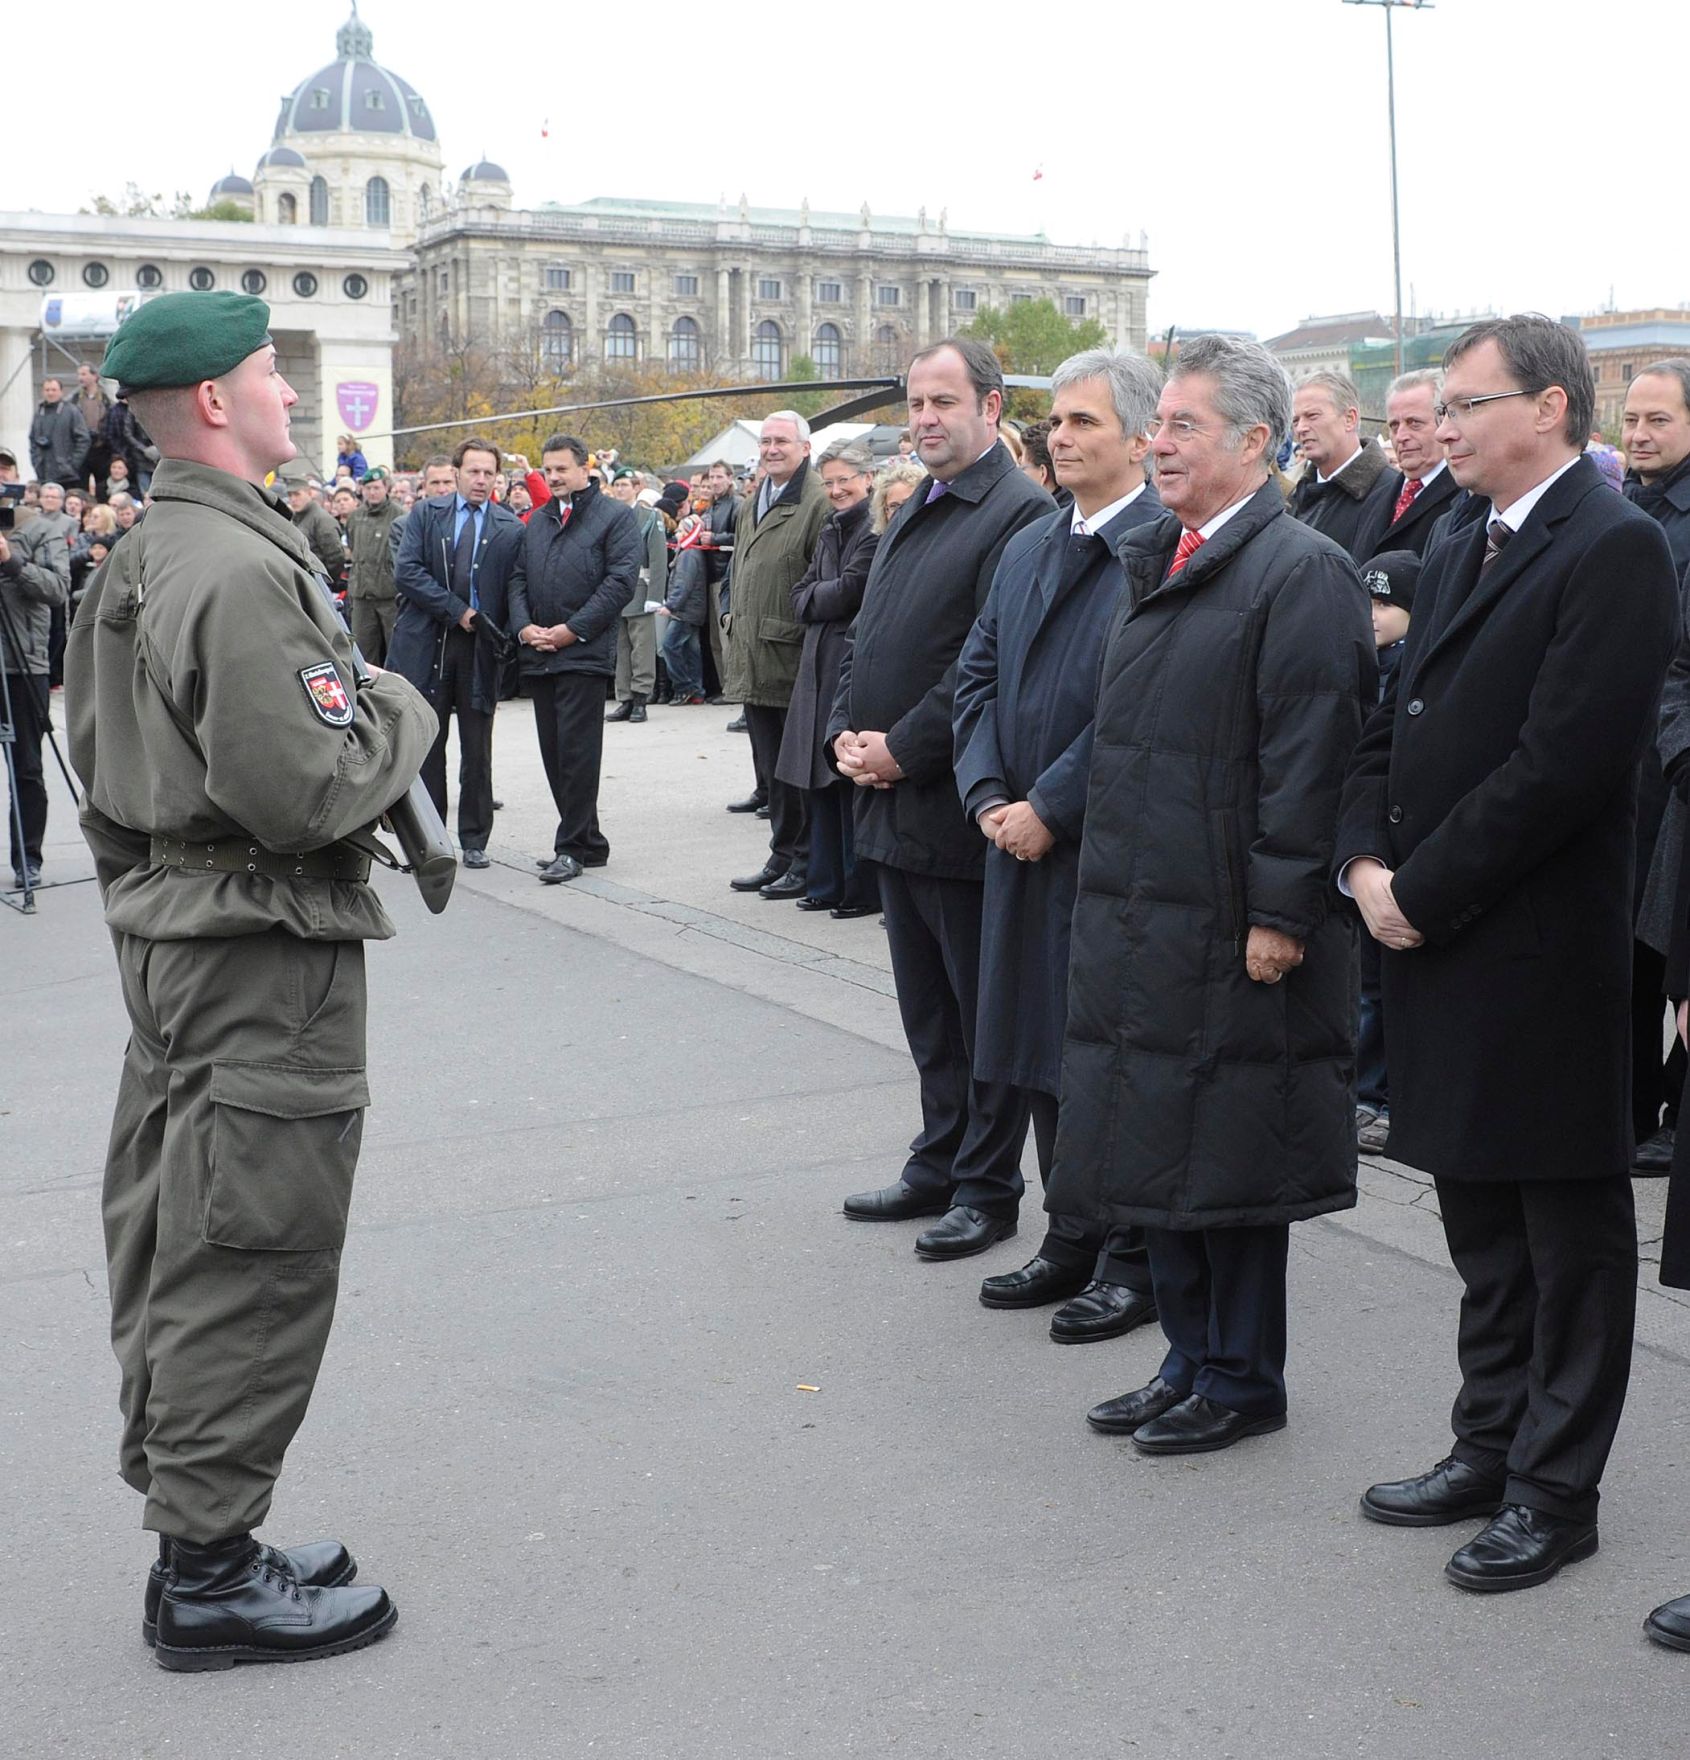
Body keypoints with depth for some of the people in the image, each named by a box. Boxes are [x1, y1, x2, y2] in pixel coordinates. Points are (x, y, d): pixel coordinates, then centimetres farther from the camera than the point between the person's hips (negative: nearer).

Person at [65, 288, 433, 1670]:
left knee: (177, 1250, 15)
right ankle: (210, 1573, 6)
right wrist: (403, 709, -9)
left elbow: (103, 754, 19)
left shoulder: (137, 558, 13)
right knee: (253, 1260, -3)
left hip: (168, 932, 11)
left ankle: (188, 1531, 27)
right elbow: (301, 792, -26)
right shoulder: (242, 569, -20)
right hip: (264, 950, -10)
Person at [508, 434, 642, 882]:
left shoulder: (616, 516, -1)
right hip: (538, 655, 7)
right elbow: (517, 579, 16)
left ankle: (573, 847, -3)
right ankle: (586, 842, 16)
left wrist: (573, 630, -14)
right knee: (553, 752, 8)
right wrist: (523, 627, -2)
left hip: (584, 653, -7)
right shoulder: (536, 522, 19)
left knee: (577, 751, -8)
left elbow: (622, 580, -10)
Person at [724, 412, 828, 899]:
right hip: (754, 664, 8)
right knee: (771, 770, 14)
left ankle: (808, 863, 9)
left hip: (794, 660, -8)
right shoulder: (751, 505, 16)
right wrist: (733, 622, 17)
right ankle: (783, 856, 23)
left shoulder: (818, 504, -12)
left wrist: (811, 644, -17)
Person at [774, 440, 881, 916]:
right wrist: (822, 599, -6)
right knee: (821, 781, 11)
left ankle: (862, 890, 4)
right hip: (820, 664, 9)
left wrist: (814, 597, 1)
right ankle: (827, 883, 19)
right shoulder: (830, 530, 18)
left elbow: (849, 591, -16)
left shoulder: (878, 530, -11)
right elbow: (801, 597, 14)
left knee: (853, 781, -4)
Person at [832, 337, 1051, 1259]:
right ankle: (939, 1164, 30)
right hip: (893, 803, 9)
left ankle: (987, 1188, 13)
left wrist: (902, 748, -18)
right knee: (927, 1008, 18)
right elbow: (864, 636, 18)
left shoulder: (1020, 514, -13)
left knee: (982, 1007, 3)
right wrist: (846, 734, 2)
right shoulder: (911, 516, 16)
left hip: (962, 809, -9)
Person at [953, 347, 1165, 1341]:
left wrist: (1048, 806, -17)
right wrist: (989, 794, 0)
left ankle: (1138, 1262, 13)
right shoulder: (1029, 548, 14)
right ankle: (1075, 1239, 28)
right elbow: (980, 674, 14)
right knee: (1046, 1047, 15)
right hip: (1029, 846, 8)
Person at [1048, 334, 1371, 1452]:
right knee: (1156, 1143, 14)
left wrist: (1279, 915, -20)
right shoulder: (1162, 563, 15)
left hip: (1230, 926, -9)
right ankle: (1191, 1361, 28)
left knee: (1228, 1154, 2)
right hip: (1143, 912, 9)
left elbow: (1311, 760, -17)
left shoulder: (1301, 571, -12)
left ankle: (1244, 1382, 17)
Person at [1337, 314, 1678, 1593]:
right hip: (1440, 945, 9)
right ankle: (1490, 1450, 31)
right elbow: (1395, 732, 16)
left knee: (1570, 1232, 5)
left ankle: (1557, 1490, 15)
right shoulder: (1459, 558, 16)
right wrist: (1367, 862, -1)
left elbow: (1563, 762, -20)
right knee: (1482, 1226, 18)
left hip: (1543, 953, -9)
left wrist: (1423, 893, -16)